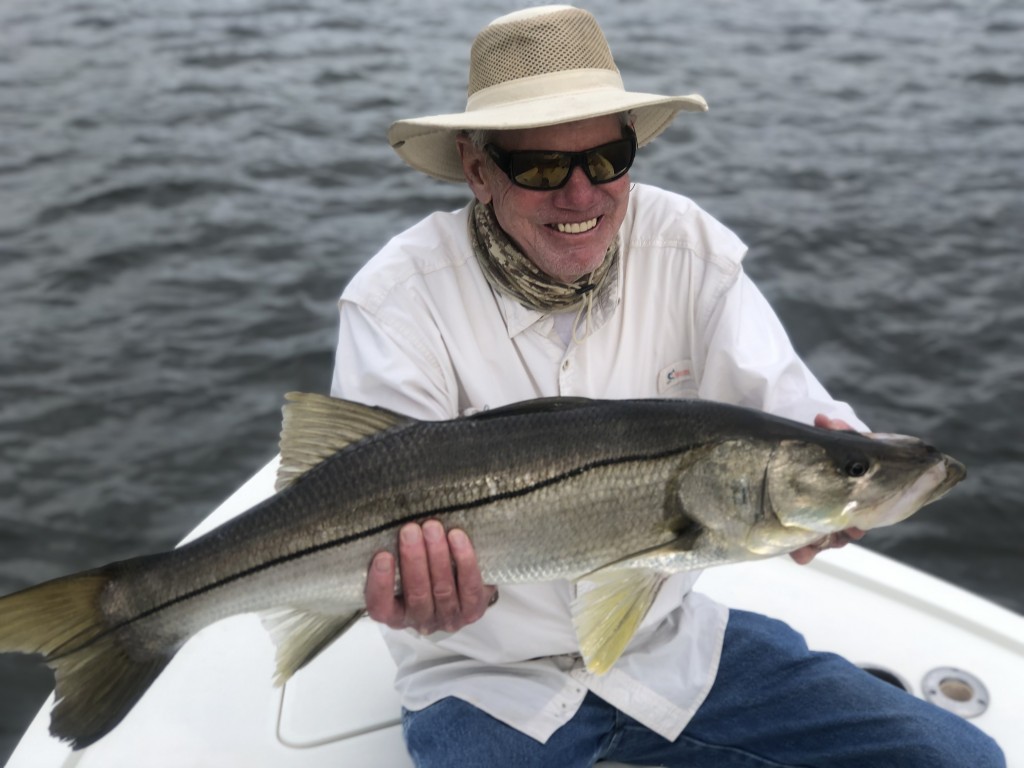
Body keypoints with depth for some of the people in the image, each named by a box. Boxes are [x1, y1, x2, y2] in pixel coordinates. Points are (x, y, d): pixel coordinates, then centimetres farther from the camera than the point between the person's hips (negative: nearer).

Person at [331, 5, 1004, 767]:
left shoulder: (686, 246, -7)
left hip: (671, 641, 3)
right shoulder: (398, 300, -18)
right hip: (492, 681, -1)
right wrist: (429, 595, -49)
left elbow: (785, 401, -15)